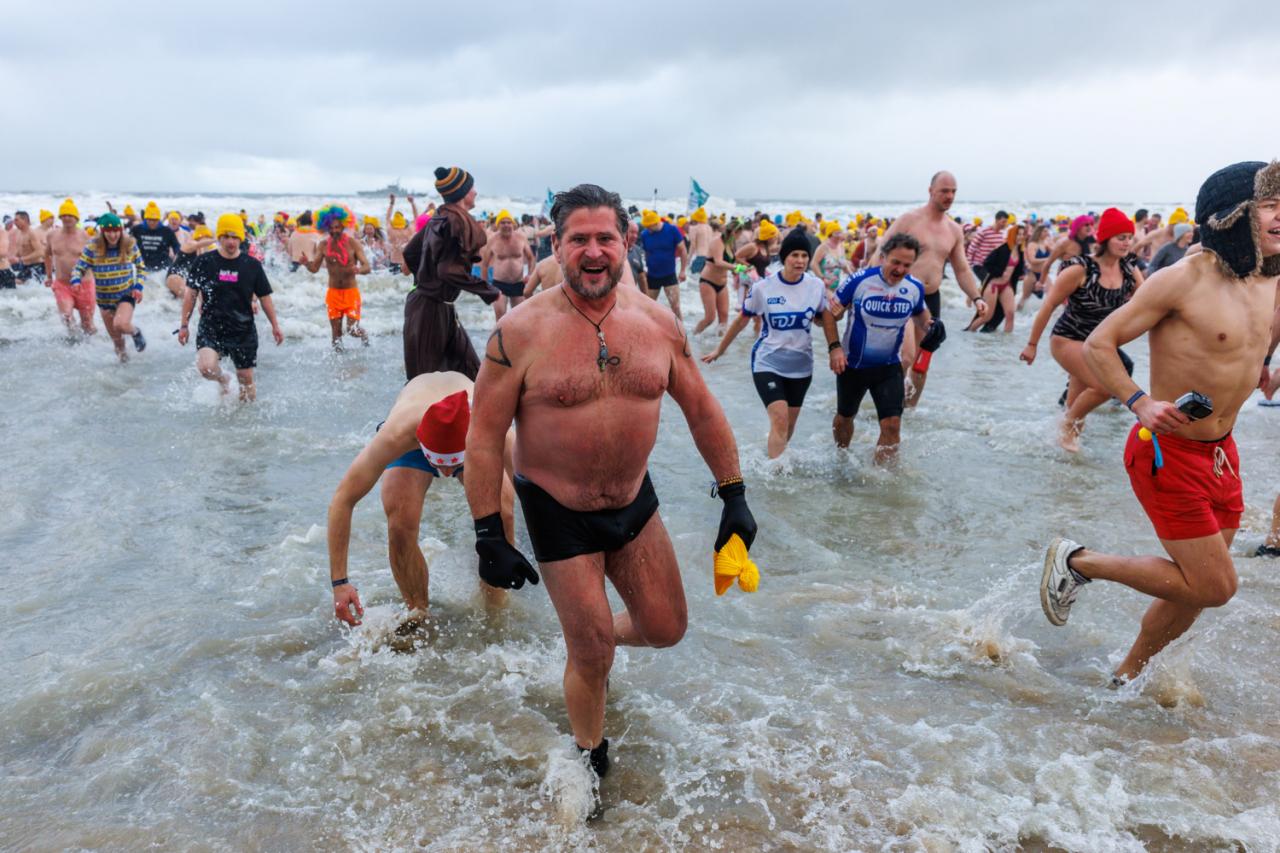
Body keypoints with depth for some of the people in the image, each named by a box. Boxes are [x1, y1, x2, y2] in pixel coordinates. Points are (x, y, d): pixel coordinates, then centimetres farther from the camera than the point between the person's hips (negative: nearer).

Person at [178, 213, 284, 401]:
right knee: (206, 367, -24)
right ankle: (222, 380, 11)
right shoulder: (204, 262, -2)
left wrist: (275, 326, 8)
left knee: (246, 379, 6)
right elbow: (191, 294, 6)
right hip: (211, 327, -1)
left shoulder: (252, 265, -1)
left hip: (243, 330, 1)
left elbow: (264, 297, 8)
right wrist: (184, 325, 5)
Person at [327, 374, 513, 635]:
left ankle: (495, 604, 3)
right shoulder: (396, 435, -44)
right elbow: (341, 501, -36)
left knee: (501, 512, -24)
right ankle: (418, 611, 4)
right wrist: (340, 582, -37)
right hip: (411, 438, 0)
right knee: (400, 527, -24)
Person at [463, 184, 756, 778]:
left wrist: (734, 496, 5)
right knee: (592, 656, 4)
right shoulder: (520, 333, -16)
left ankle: (591, 635, 46)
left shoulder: (657, 322, -5)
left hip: (635, 501, 4)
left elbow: (701, 409, 5)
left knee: (666, 629, 12)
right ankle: (590, 758, 34)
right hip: (558, 513, -4)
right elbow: (484, 435, -12)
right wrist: (489, 535, -14)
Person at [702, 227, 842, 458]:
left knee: (789, 425, 12)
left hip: (801, 365, 4)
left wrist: (835, 348, -3)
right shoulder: (763, 287, -11)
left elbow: (826, 317, 10)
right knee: (780, 419, -19)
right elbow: (742, 320, 1)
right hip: (767, 363, -4)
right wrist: (719, 350, 7)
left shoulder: (816, 285, -4)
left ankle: (770, 455, 35)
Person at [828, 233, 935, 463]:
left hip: (889, 366, 2)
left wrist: (931, 328, -7)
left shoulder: (915, 287, -7)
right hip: (852, 364, -1)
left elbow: (921, 313, 15)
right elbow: (833, 311, -11)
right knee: (844, 417, 19)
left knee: (892, 424, -12)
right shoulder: (859, 280, -19)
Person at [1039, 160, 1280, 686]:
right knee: (1214, 585, -7)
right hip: (1169, 454, -8)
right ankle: (1077, 562, 9)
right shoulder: (1183, 279, -17)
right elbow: (1098, 344, -17)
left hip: (1222, 453, 8)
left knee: (1196, 588, 15)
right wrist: (1139, 403, -29)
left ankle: (1129, 674, 37)